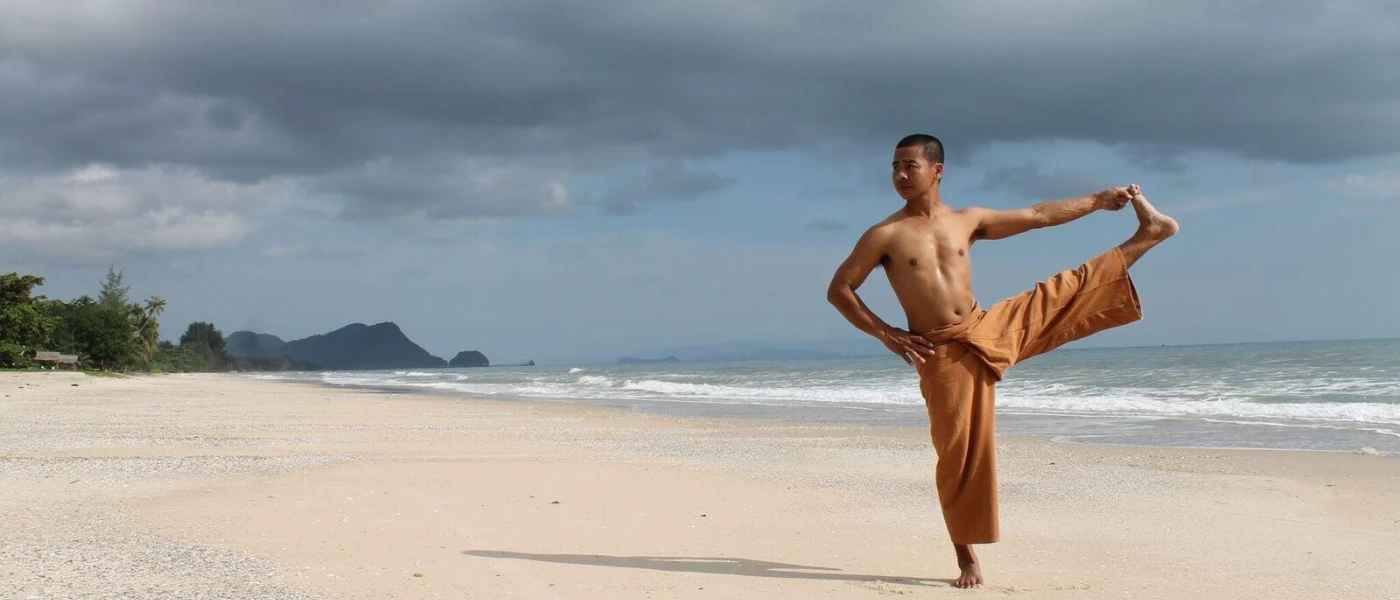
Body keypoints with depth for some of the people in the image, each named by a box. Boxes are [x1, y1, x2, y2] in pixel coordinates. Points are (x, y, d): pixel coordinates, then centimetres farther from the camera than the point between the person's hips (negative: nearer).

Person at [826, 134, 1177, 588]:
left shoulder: (968, 220, 7)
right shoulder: (885, 235, -6)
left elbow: (1037, 216, 15)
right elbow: (838, 290, -3)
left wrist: (1098, 200, 16)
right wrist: (885, 333, -11)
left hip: (990, 331, 4)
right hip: (942, 355, -3)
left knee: (1067, 295, -1)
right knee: (960, 450, -2)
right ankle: (967, 556, 10)